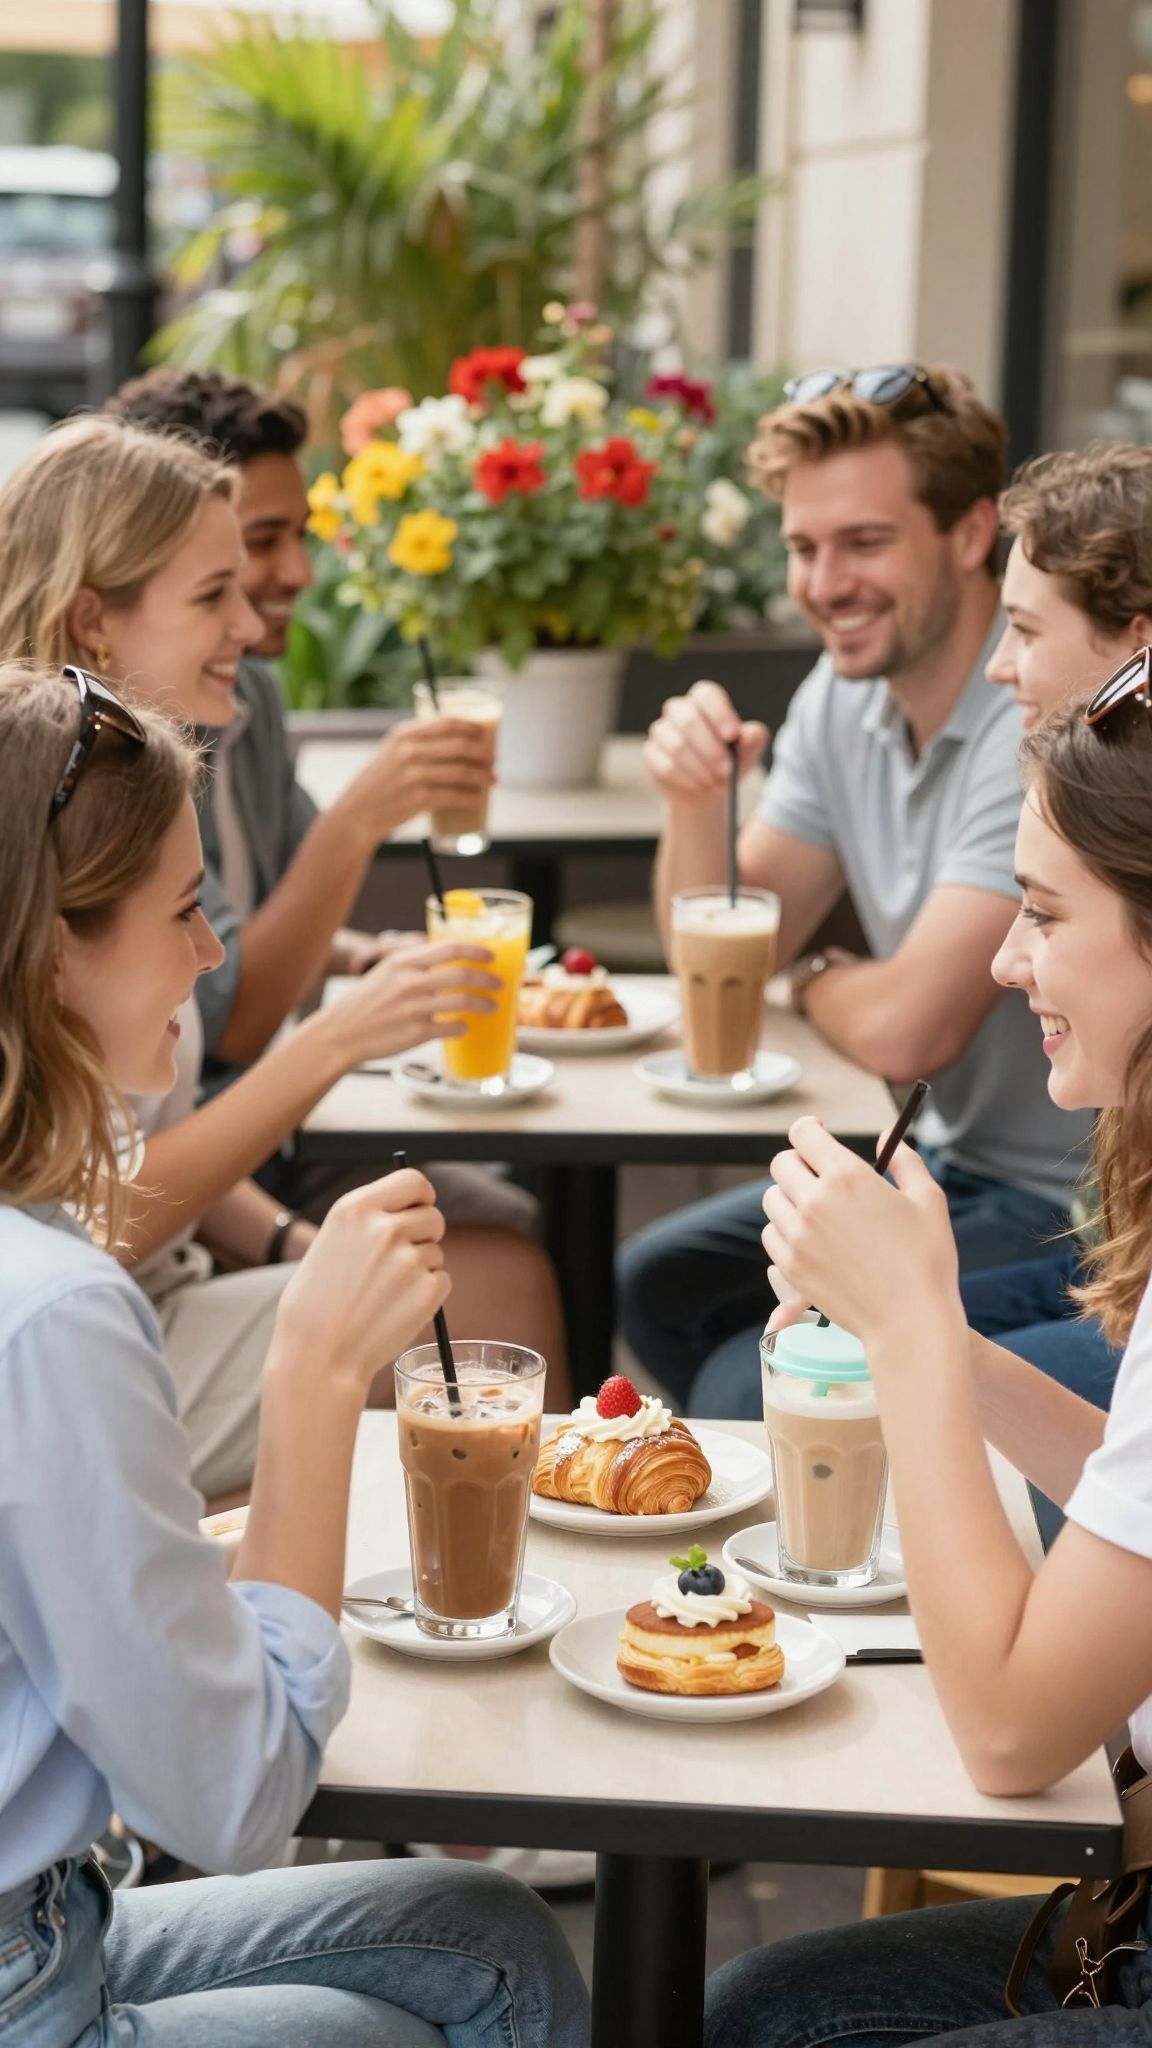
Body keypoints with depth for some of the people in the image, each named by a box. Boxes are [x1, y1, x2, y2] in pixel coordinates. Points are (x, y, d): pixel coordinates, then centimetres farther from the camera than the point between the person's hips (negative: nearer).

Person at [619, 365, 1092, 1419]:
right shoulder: (843, 694, 2)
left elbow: (903, 1031, -30)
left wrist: (811, 974, -7)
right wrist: (695, 802, -12)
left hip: (1075, 1211, -9)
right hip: (956, 1163, 9)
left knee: (753, 1392, -16)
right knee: (658, 1283, 13)